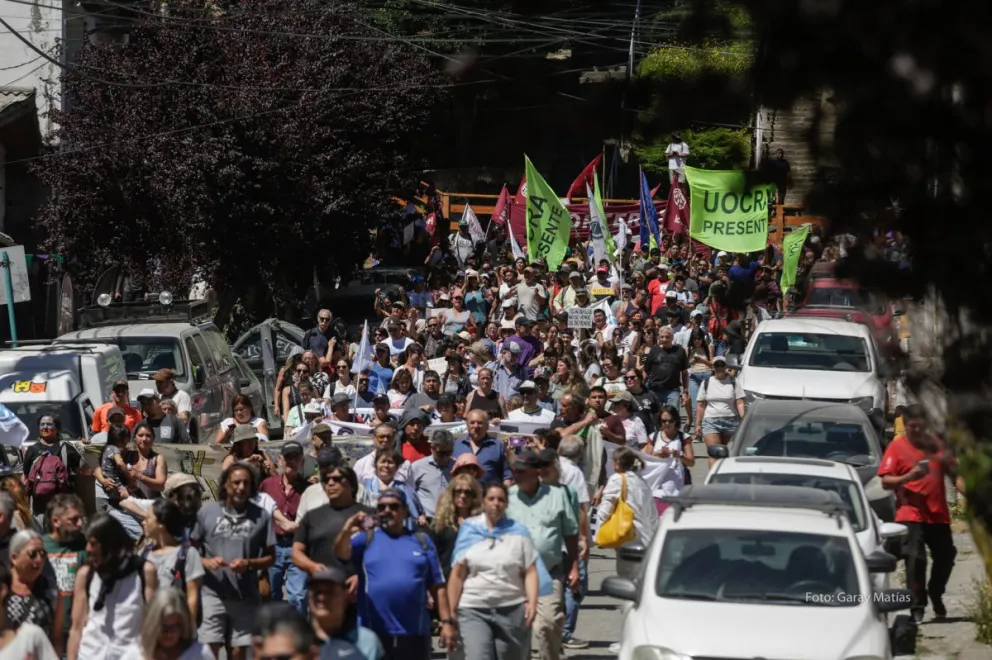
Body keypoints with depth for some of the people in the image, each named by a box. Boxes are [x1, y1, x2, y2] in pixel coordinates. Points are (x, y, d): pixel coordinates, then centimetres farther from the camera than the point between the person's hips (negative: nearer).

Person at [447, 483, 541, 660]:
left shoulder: (519, 533, 4)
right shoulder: (469, 531, 3)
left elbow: (530, 572, 1)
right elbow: (457, 575, 1)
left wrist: (532, 602, -15)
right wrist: (450, 613, -3)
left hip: (512, 611, 1)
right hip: (473, 611, -1)